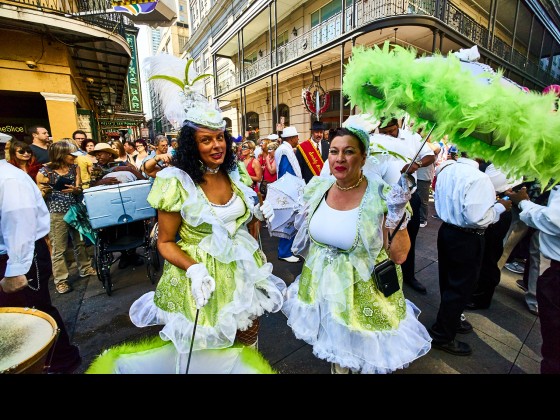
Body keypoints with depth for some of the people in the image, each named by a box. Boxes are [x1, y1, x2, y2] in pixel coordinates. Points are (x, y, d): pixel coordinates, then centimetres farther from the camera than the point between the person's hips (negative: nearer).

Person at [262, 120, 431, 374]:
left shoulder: (382, 196, -19)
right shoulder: (318, 188, -6)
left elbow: (399, 256, -16)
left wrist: (397, 215, -28)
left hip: (362, 293, -4)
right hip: (322, 286, 4)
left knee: (363, 354, 21)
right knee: (332, 348, 28)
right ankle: (337, 366, 59)